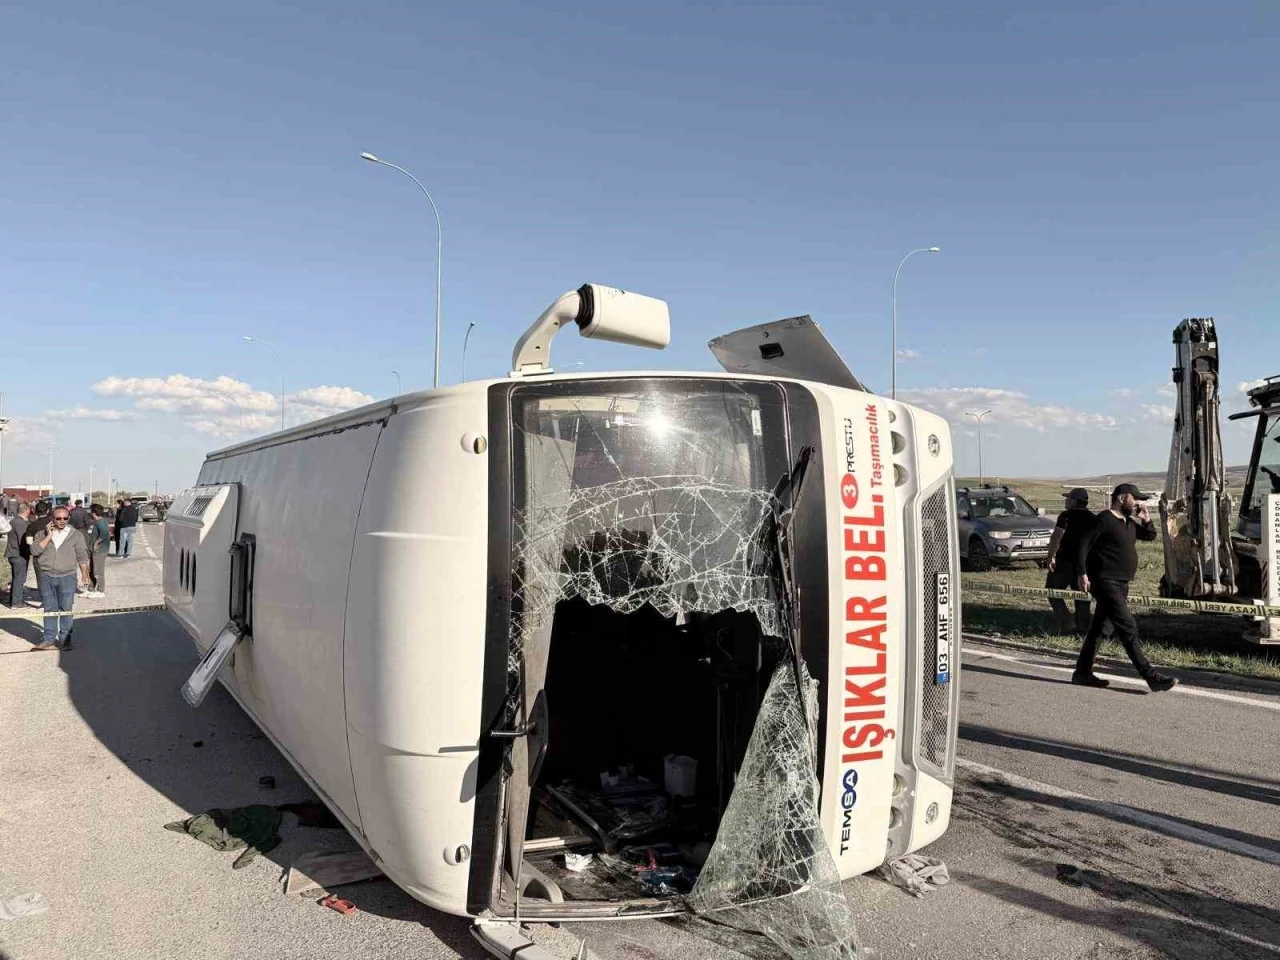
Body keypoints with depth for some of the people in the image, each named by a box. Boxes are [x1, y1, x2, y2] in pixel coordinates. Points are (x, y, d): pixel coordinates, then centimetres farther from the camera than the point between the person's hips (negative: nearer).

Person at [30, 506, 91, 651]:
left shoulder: (75, 535, 4)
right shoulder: (44, 533, 7)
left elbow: (82, 556, 5)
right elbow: (35, 550, -6)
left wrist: (85, 574, -2)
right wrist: (49, 536, -11)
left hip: (67, 577, -2)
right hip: (47, 577, 2)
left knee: (66, 609, 2)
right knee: (49, 609, 7)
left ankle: (65, 640, 9)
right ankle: (49, 640, 12)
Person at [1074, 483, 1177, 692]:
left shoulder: (1129, 522, 16)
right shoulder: (1105, 519, -11)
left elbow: (1150, 535, 28)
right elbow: (1084, 544, -14)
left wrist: (1145, 518, 9)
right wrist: (1083, 573, -21)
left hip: (1121, 585, 10)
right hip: (1106, 583, -10)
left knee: (1098, 628, 12)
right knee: (1128, 629, -10)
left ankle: (1082, 672, 19)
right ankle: (1151, 677, -11)